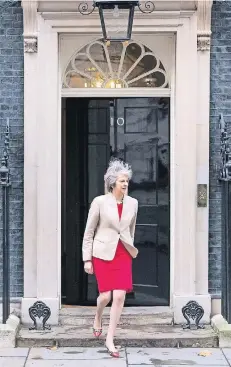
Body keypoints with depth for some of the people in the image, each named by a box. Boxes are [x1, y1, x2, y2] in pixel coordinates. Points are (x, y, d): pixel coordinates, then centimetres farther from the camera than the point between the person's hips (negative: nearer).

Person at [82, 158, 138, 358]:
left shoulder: (133, 203, 3)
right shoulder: (100, 202, -8)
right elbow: (89, 232, -3)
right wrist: (87, 259, -5)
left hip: (123, 254, 3)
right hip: (103, 253, -3)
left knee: (120, 296, -6)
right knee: (106, 295, -3)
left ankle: (110, 340, 5)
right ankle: (97, 319, 33)